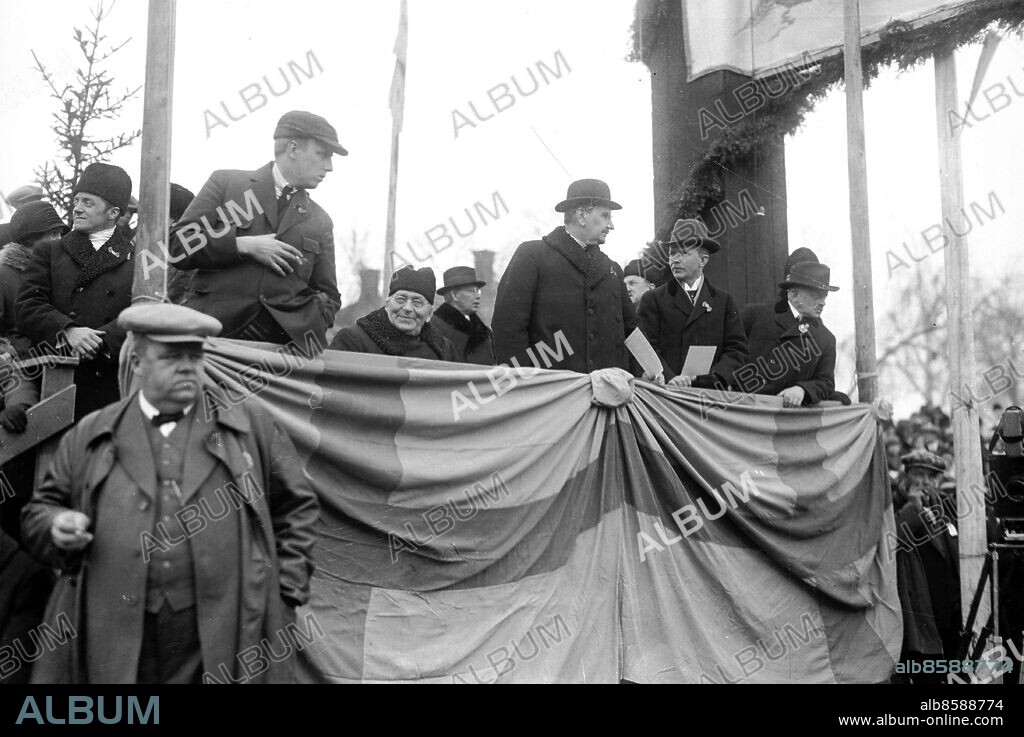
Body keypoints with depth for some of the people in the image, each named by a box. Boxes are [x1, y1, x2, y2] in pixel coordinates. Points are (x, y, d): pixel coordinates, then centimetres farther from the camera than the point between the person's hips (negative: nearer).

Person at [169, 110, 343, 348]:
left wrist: (308, 329, -1)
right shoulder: (225, 183, 9)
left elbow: (328, 295, 21)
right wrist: (243, 245, -10)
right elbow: (178, 245, 2)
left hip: (280, 340, 2)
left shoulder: (320, 223, 18)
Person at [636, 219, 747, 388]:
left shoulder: (724, 301, 15)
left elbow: (737, 349, 9)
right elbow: (648, 348, 0)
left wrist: (714, 377, -8)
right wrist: (669, 378, -17)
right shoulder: (652, 300, 9)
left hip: (711, 392, 2)